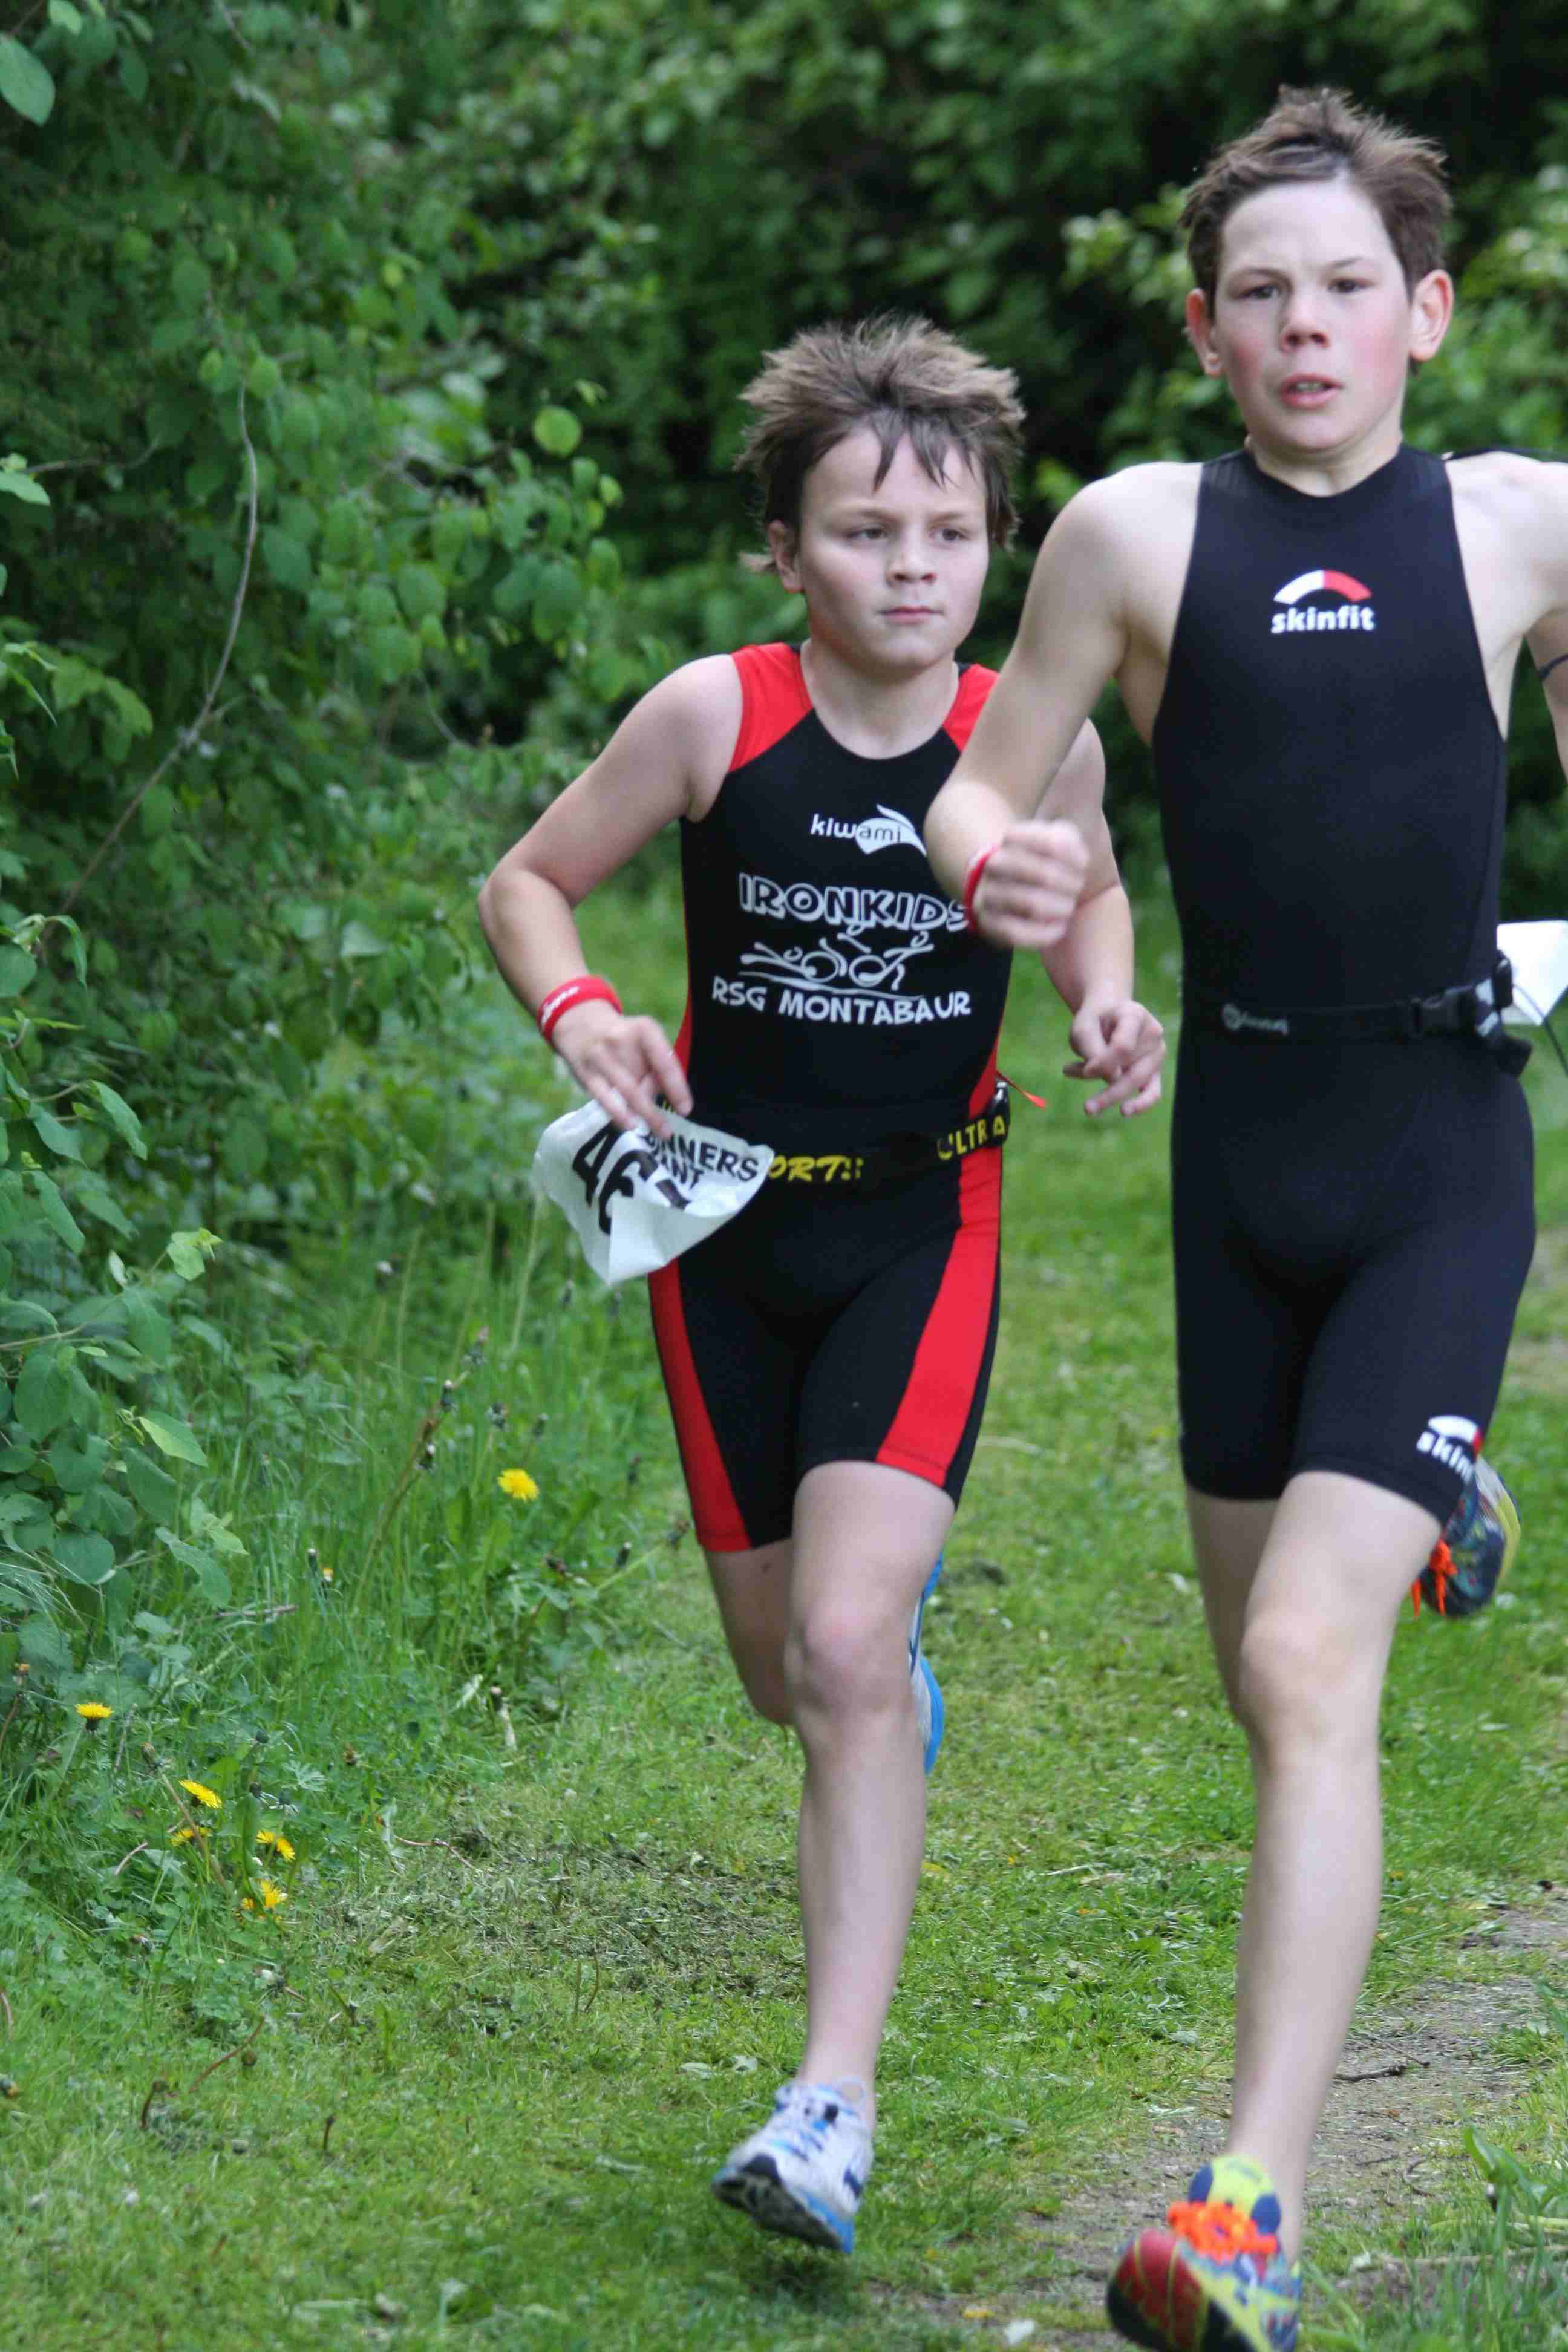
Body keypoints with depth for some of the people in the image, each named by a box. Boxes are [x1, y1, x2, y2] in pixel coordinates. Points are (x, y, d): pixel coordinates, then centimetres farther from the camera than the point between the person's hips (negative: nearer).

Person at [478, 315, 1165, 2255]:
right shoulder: (715, 716, -13)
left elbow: (1089, 891, 12)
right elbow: (525, 883, 0)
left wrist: (1105, 1009, -8)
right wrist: (581, 1014, -20)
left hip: (921, 1225, -1)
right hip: (728, 1220, 1)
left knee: (847, 1654, -18)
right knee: (783, 1669, 12)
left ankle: (834, 2102, -15)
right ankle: (900, 1647, 53)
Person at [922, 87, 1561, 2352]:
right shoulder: (1135, 534, -2)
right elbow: (986, 777, 6)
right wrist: (990, 862, -17)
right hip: (1243, 1140, 3)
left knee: (1309, 1663, -16)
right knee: (1269, 1676, 17)